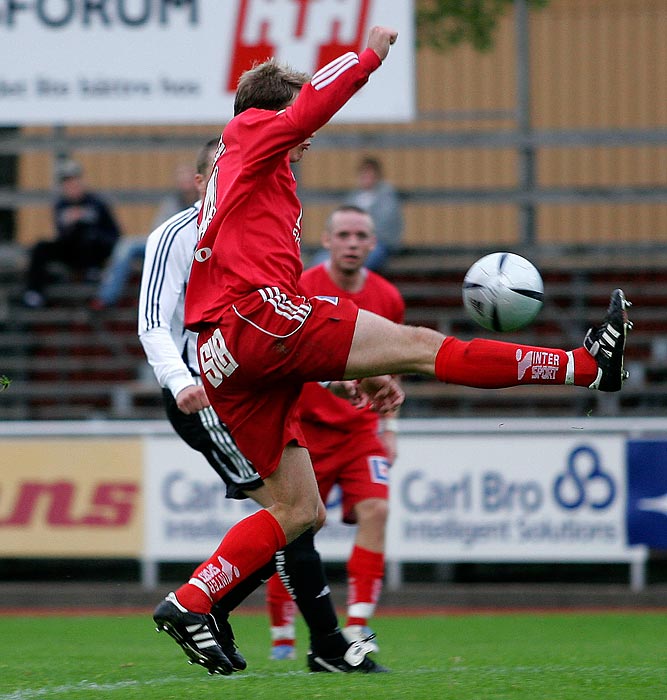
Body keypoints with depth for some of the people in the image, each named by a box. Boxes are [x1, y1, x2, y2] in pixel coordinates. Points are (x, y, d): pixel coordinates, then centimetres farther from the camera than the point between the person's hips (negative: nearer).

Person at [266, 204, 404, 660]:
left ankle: (357, 628, -16)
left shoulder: (388, 298, 3)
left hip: (362, 429, 3)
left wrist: (389, 427, 12)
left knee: (375, 509, -18)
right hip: (306, 429, -3)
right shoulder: (300, 292, -10)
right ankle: (282, 636, 14)